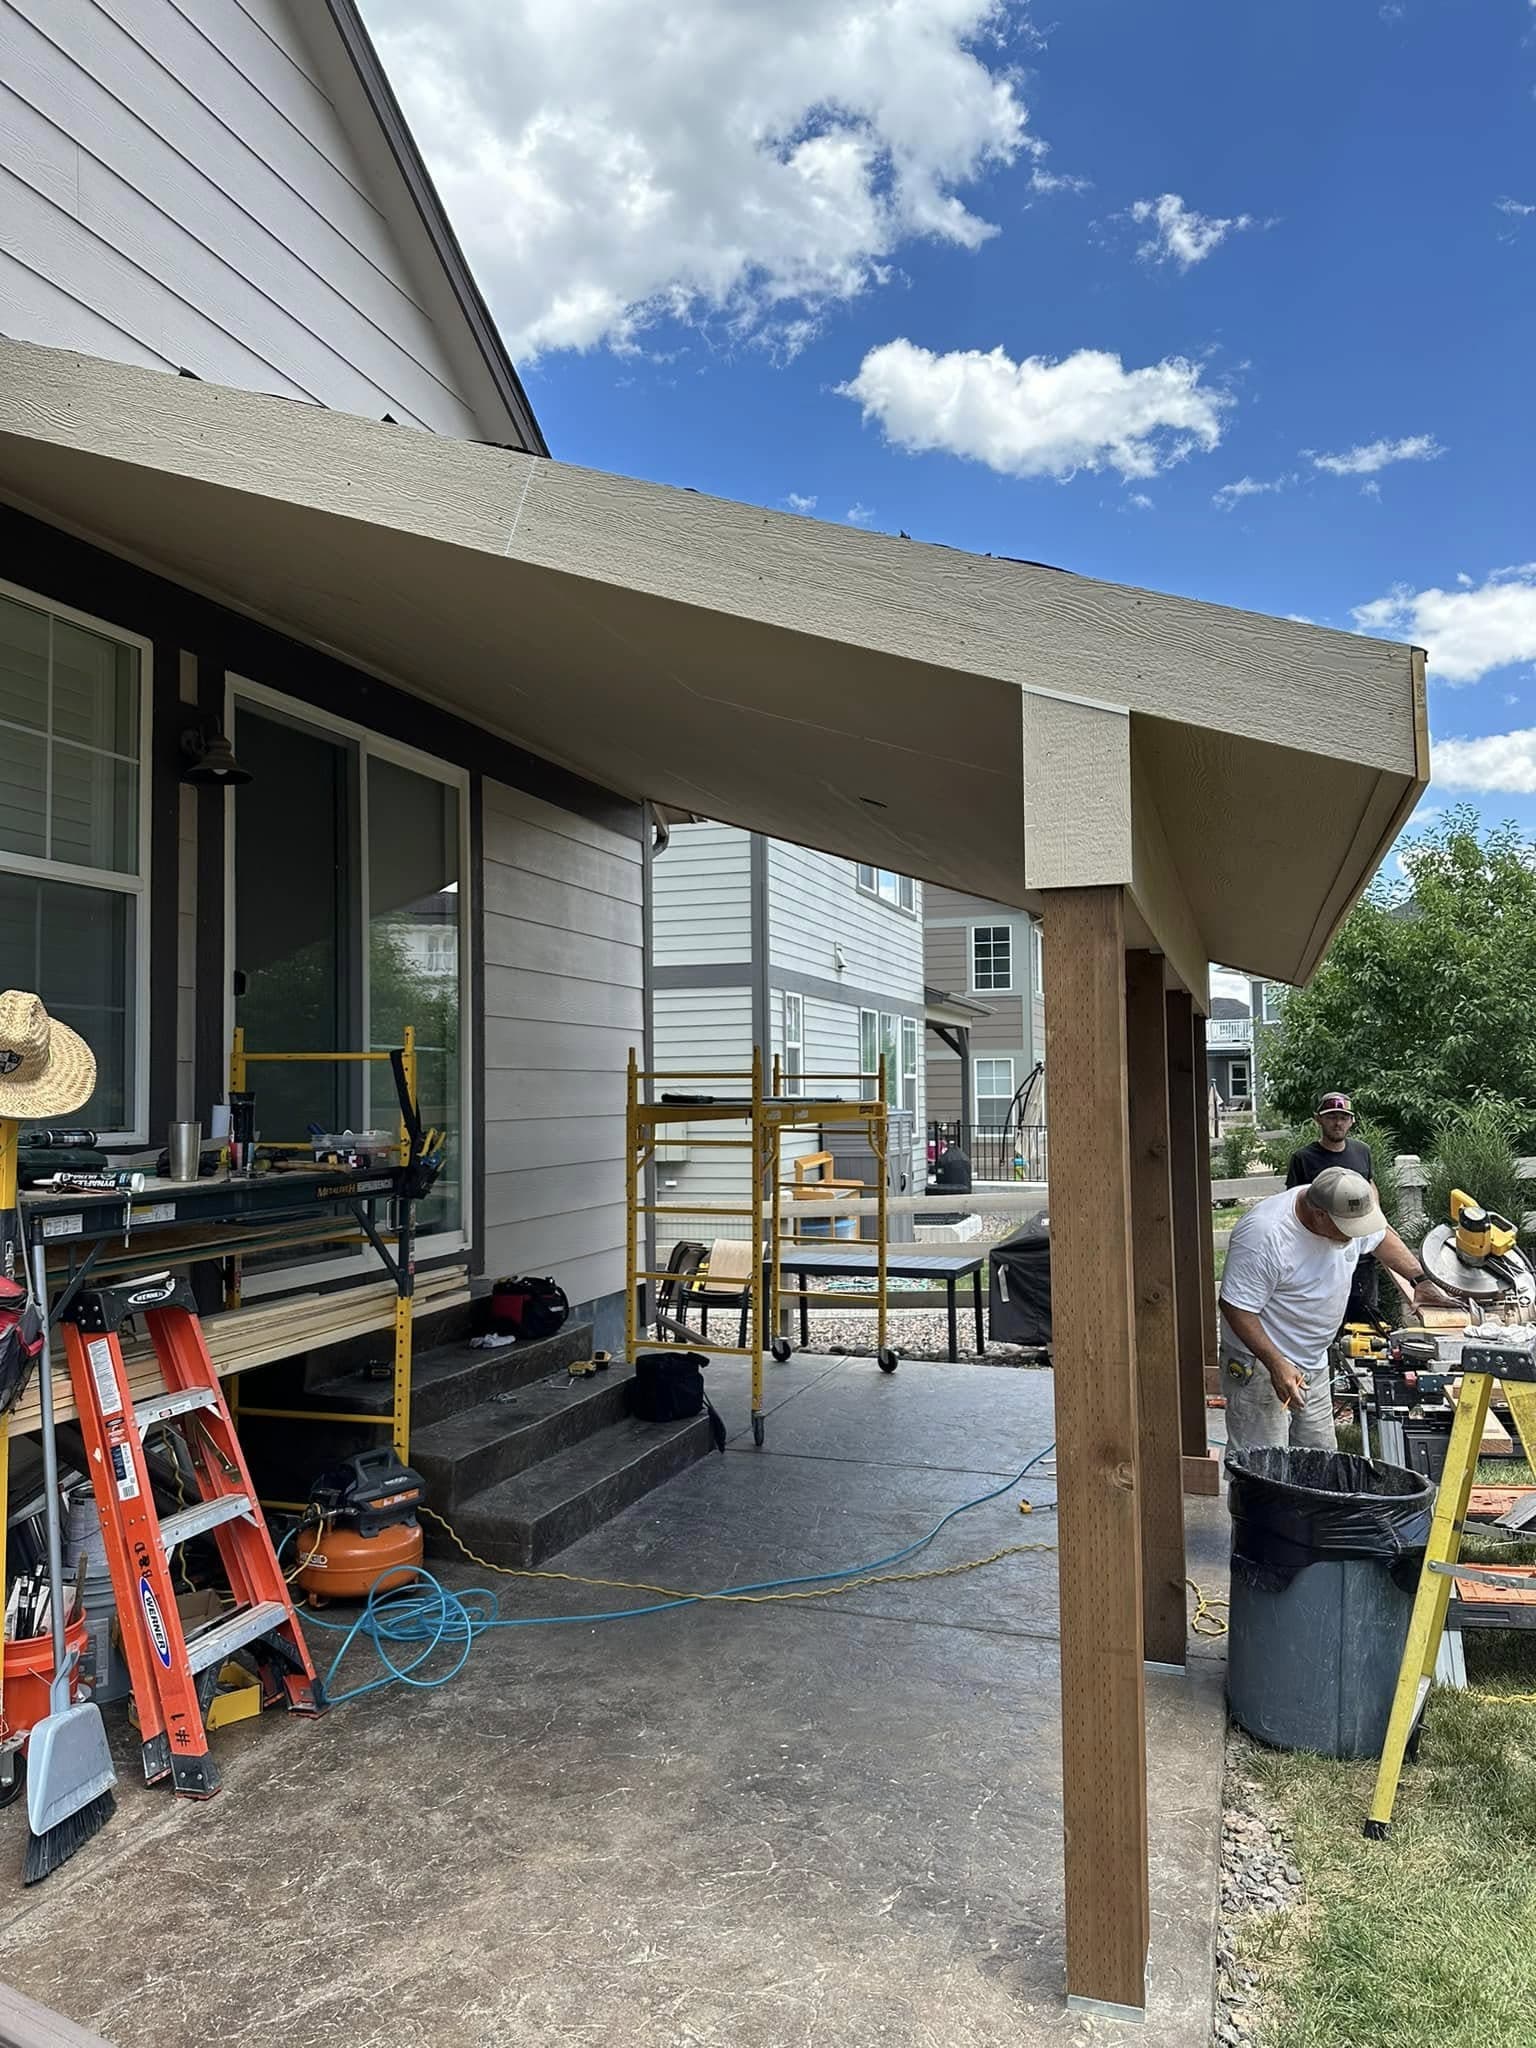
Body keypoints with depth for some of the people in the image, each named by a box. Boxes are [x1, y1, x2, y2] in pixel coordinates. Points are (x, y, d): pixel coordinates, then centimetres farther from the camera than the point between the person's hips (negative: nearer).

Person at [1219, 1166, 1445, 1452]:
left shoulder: (1351, 1213, -7)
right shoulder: (1264, 1235, -31)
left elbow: (1382, 1235, 17)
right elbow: (1236, 1307, -25)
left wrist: (1419, 1279, 8)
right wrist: (1277, 1364, -28)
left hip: (1314, 1362, 8)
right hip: (1260, 1365, -8)